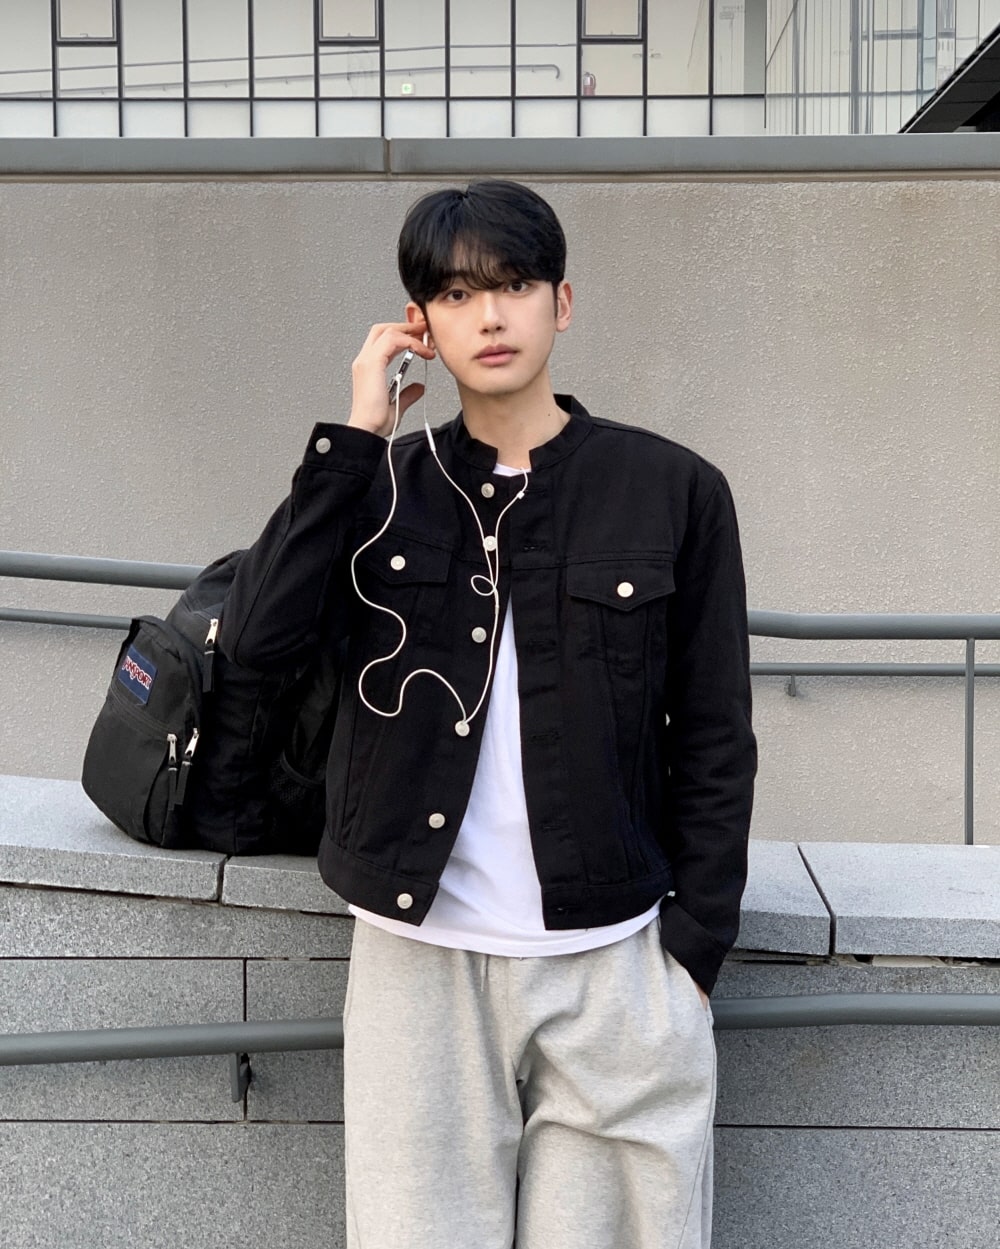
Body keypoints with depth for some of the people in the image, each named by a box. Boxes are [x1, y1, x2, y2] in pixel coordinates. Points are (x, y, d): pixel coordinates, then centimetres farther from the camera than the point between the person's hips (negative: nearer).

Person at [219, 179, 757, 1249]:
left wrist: (694, 949, -2)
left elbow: (714, 740, 2)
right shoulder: (381, 486, 5)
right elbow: (258, 633, -12)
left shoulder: (673, 491, -1)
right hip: (418, 956, 2)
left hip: (613, 960, -1)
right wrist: (357, 435, -10)